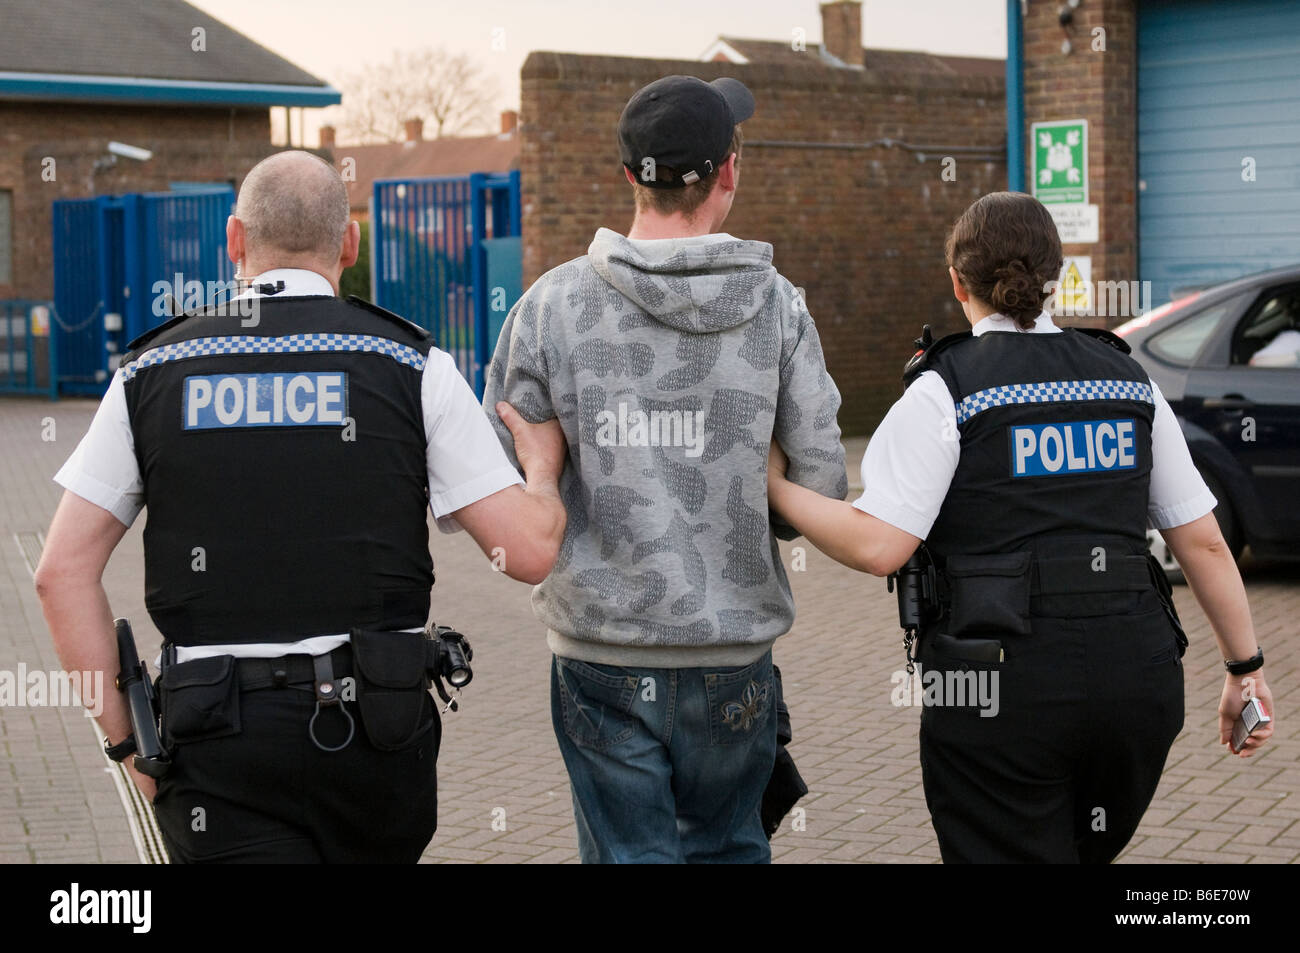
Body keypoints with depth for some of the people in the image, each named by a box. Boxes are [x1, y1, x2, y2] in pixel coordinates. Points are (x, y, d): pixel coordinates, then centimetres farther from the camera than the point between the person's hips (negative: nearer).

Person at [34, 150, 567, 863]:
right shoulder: (414, 368, -1)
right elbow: (528, 550, -4)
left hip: (221, 747, 0)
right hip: (376, 730, 0)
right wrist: (544, 470, 18)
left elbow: (63, 572, 1)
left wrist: (126, 741, 7)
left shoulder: (152, 375, 4)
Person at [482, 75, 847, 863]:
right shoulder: (776, 305, -4)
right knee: (726, 848, 20)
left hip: (602, 650, 0)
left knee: (628, 852, 9)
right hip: (733, 648, 1)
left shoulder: (552, 304, -5)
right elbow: (825, 483, -5)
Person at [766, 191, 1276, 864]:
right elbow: (1203, 542, 8)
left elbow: (877, 547, -14)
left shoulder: (945, 390, -6)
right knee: (1085, 853, 24)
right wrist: (1246, 668, 16)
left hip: (1005, 685, -5)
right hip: (1137, 678, 5)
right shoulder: (1128, 380, 9)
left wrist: (776, 486, 0)